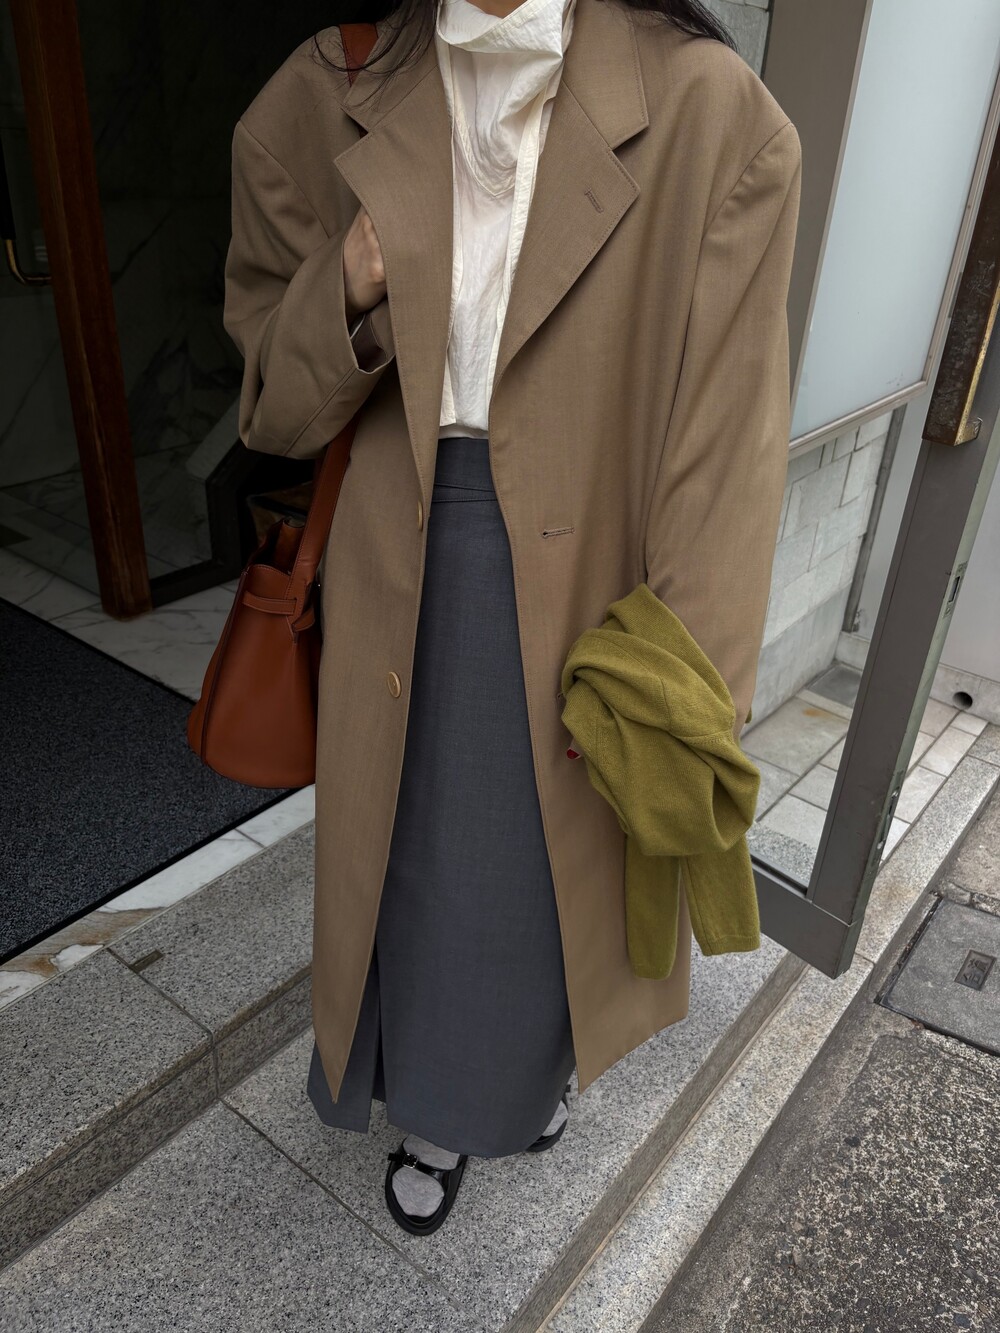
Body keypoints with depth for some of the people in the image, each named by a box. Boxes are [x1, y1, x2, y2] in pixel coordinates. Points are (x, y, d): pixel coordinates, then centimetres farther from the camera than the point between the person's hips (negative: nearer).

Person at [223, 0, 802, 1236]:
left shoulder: (702, 111, -11)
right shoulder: (334, 100, -1)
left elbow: (721, 438, -11)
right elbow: (275, 400, 3)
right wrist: (348, 295, -19)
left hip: (584, 595, -1)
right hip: (404, 583, 2)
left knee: (560, 864, 20)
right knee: (415, 866, 18)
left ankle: (539, 1065, 58)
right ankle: (436, 1105, 52)